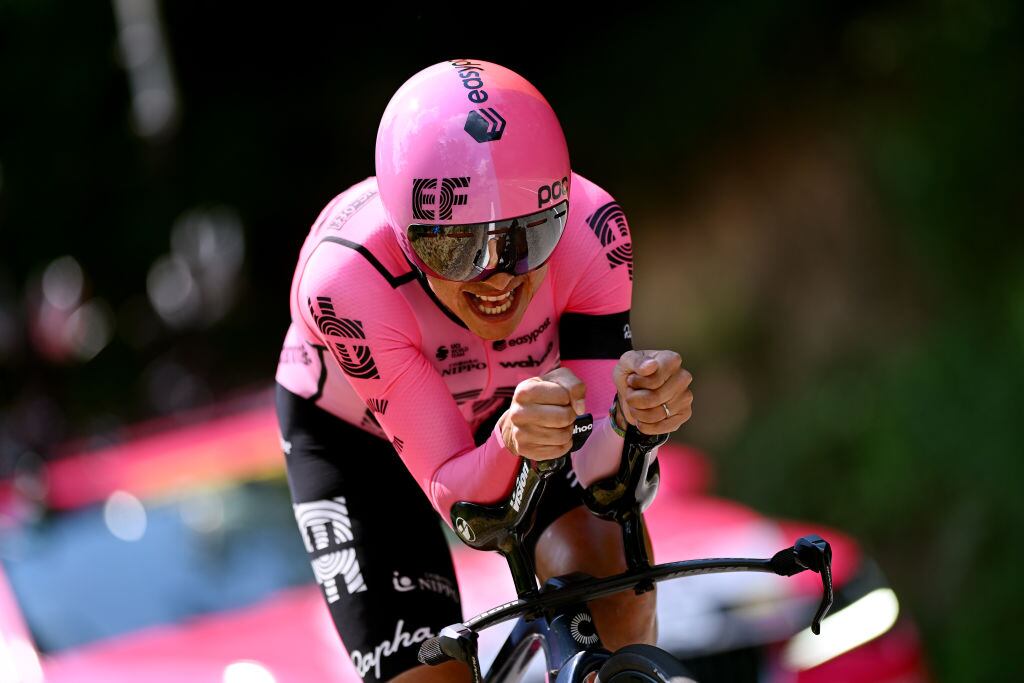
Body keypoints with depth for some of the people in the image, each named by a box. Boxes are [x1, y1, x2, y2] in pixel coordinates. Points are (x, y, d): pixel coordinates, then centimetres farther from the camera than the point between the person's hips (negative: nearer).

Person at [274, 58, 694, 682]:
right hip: (354, 436, -2)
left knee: (612, 584, -26)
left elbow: (592, 470, -31)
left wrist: (633, 412, -53)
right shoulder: (346, 276, -39)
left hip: (511, 407, 2)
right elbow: (453, 495, -36)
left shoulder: (590, 229, -32)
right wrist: (511, 440, -57)